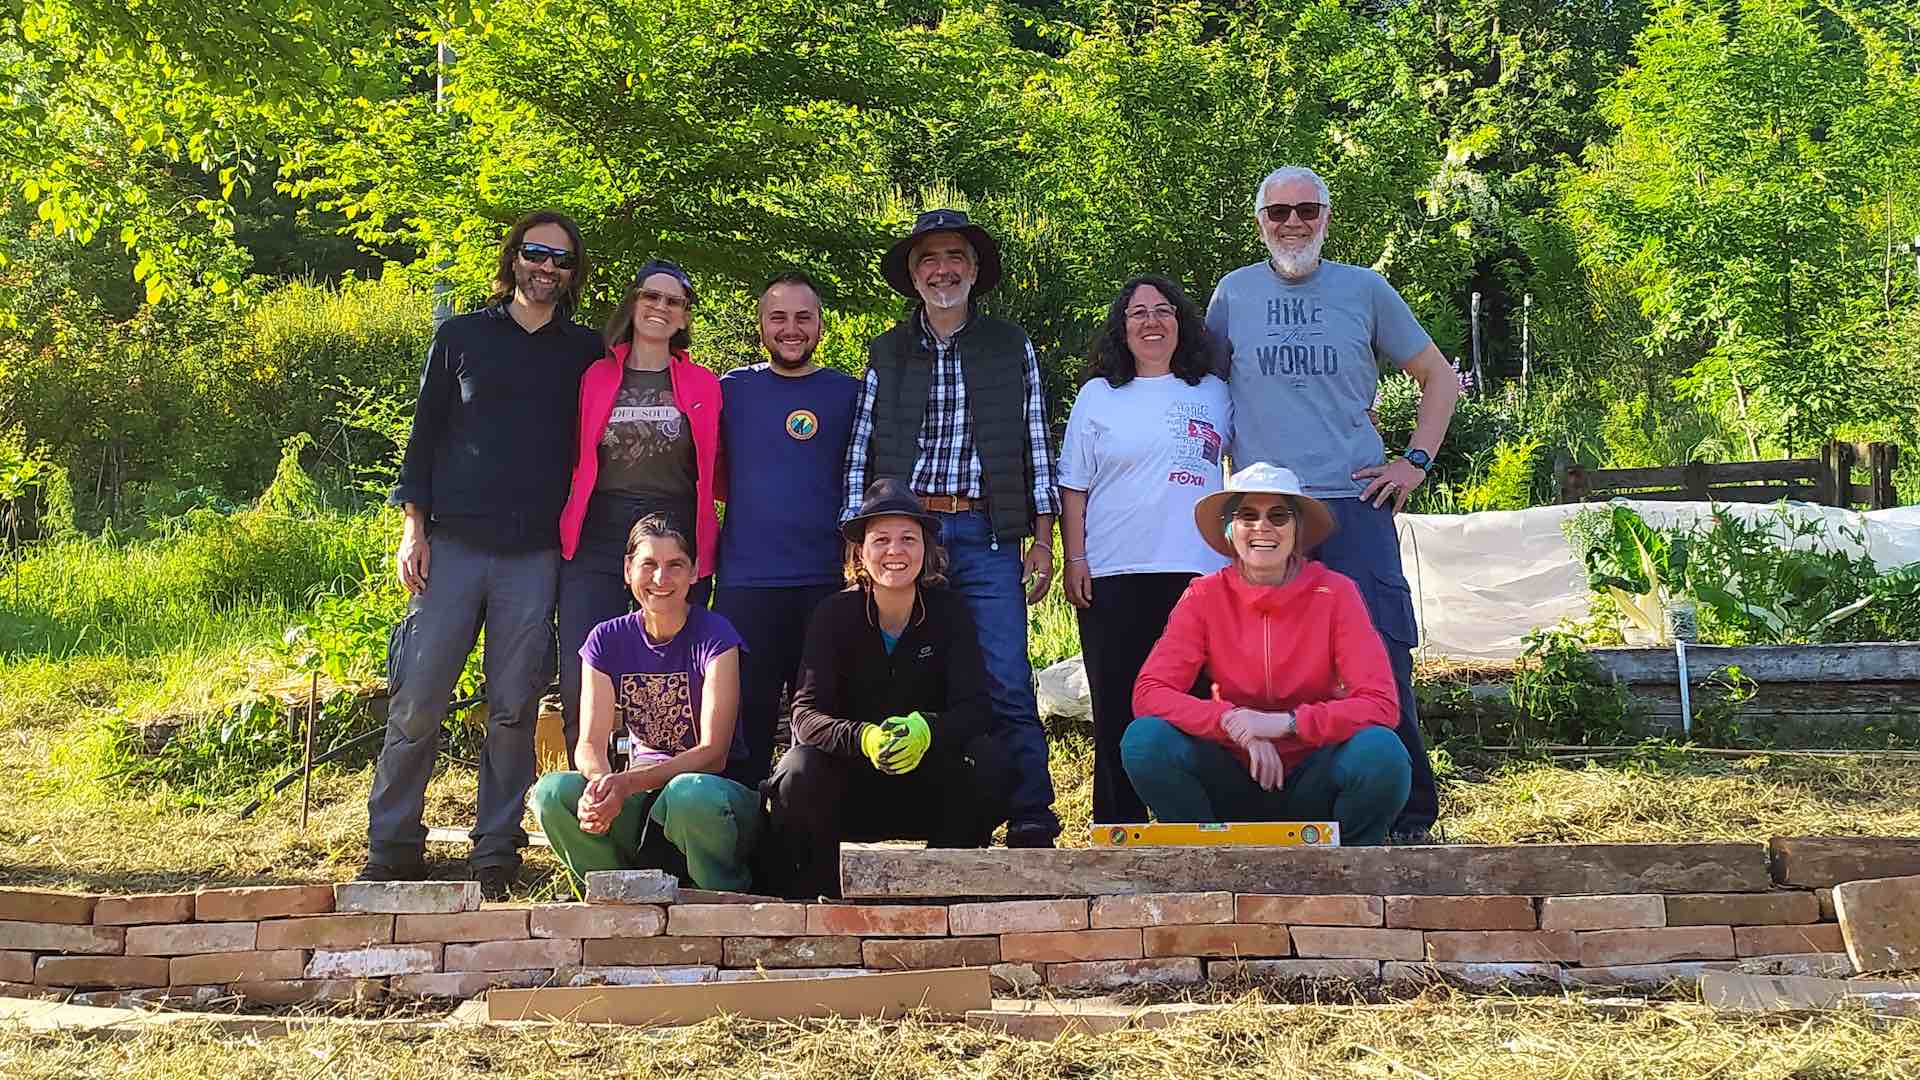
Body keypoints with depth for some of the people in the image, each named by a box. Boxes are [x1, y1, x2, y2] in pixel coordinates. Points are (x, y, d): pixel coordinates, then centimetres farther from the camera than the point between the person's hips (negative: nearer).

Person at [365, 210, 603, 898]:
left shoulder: (584, 351, 12)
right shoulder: (462, 335, 10)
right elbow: (425, 432, 10)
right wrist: (413, 526, 0)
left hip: (536, 556, 1)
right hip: (452, 543, -1)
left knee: (514, 710, 1)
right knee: (417, 700, -4)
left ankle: (495, 856, 9)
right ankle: (392, 851, 7)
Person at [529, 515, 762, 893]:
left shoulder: (714, 635, -9)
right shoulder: (608, 639, 3)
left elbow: (713, 753, -16)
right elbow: (590, 742, -5)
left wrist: (626, 783, -30)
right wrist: (601, 782, -31)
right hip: (642, 796, 3)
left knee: (690, 795, -39)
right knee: (553, 792, -23)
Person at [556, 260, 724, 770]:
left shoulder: (704, 386, 8)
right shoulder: (594, 378, 9)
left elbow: (719, 474, 13)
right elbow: (570, 461, 14)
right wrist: (564, 529, 4)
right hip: (596, 544, 0)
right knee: (583, 688, -3)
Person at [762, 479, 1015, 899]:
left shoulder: (949, 612, -5)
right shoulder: (835, 614, -9)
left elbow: (974, 708, -15)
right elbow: (806, 713, -18)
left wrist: (925, 730, -38)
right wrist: (864, 739, -40)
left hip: (929, 793, 1)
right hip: (853, 795, -1)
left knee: (989, 760, -28)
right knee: (800, 771, -32)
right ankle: (813, 895, -6)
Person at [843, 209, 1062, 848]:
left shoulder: (1011, 348, 12)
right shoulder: (886, 354, 13)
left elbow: (1036, 447, 10)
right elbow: (860, 455, 11)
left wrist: (1042, 541, 3)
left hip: (986, 536, -1)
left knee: (1007, 685, -10)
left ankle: (1030, 817, -6)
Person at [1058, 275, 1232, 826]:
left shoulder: (1214, 393, 14)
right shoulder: (1097, 396, 9)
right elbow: (1074, 487, 8)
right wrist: (1074, 561, 0)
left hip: (1200, 573, 1)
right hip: (1114, 575, -1)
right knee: (1117, 708, 0)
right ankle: (1118, 827, 6)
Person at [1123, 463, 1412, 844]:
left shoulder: (1334, 592, -8)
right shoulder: (1206, 595, -4)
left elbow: (1381, 704, -16)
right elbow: (1148, 692, -13)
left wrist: (1286, 723, -27)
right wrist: (1232, 722, -27)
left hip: (1311, 779, -1)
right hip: (1234, 780, 1)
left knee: (1382, 753, -32)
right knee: (1145, 740, -26)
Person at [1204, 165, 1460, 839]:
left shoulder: (1364, 290, 8)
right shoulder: (1234, 293, 10)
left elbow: (1438, 377, 16)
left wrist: (1416, 461, 5)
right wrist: (1225, 460, 14)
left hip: (1354, 504, -1)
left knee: (1380, 658, -9)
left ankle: (1407, 819, 0)